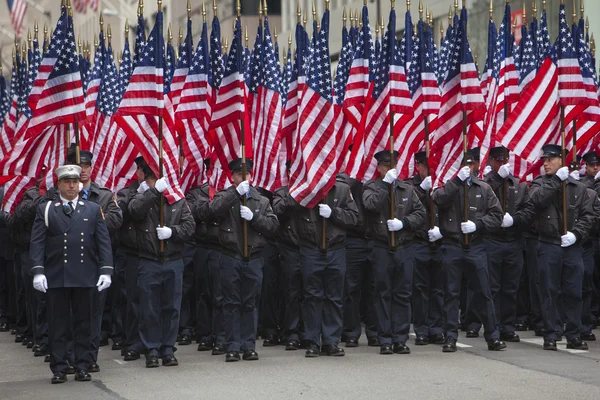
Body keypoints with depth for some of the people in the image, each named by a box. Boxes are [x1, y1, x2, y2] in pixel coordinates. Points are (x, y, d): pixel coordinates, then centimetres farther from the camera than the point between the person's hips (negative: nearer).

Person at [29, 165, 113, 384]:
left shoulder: (93, 210, 10)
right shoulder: (45, 210, 6)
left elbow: (104, 242, 7)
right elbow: (37, 242, 1)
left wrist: (106, 270, -3)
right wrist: (38, 270, -9)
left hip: (85, 276, 1)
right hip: (56, 277, -1)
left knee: (83, 323, 5)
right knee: (57, 324, 2)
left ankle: (82, 366, 12)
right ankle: (59, 368, 7)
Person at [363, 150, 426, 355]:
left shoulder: (407, 189, 11)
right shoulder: (372, 187, 3)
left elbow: (421, 214, 6)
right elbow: (371, 204, -18)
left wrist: (404, 222, -10)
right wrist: (385, 183, -18)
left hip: (404, 248, 3)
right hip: (382, 249, -2)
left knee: (403, 294, 4)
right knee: (383, 294, 1)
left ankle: (400, 339, 9)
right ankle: (385, 340, 5)